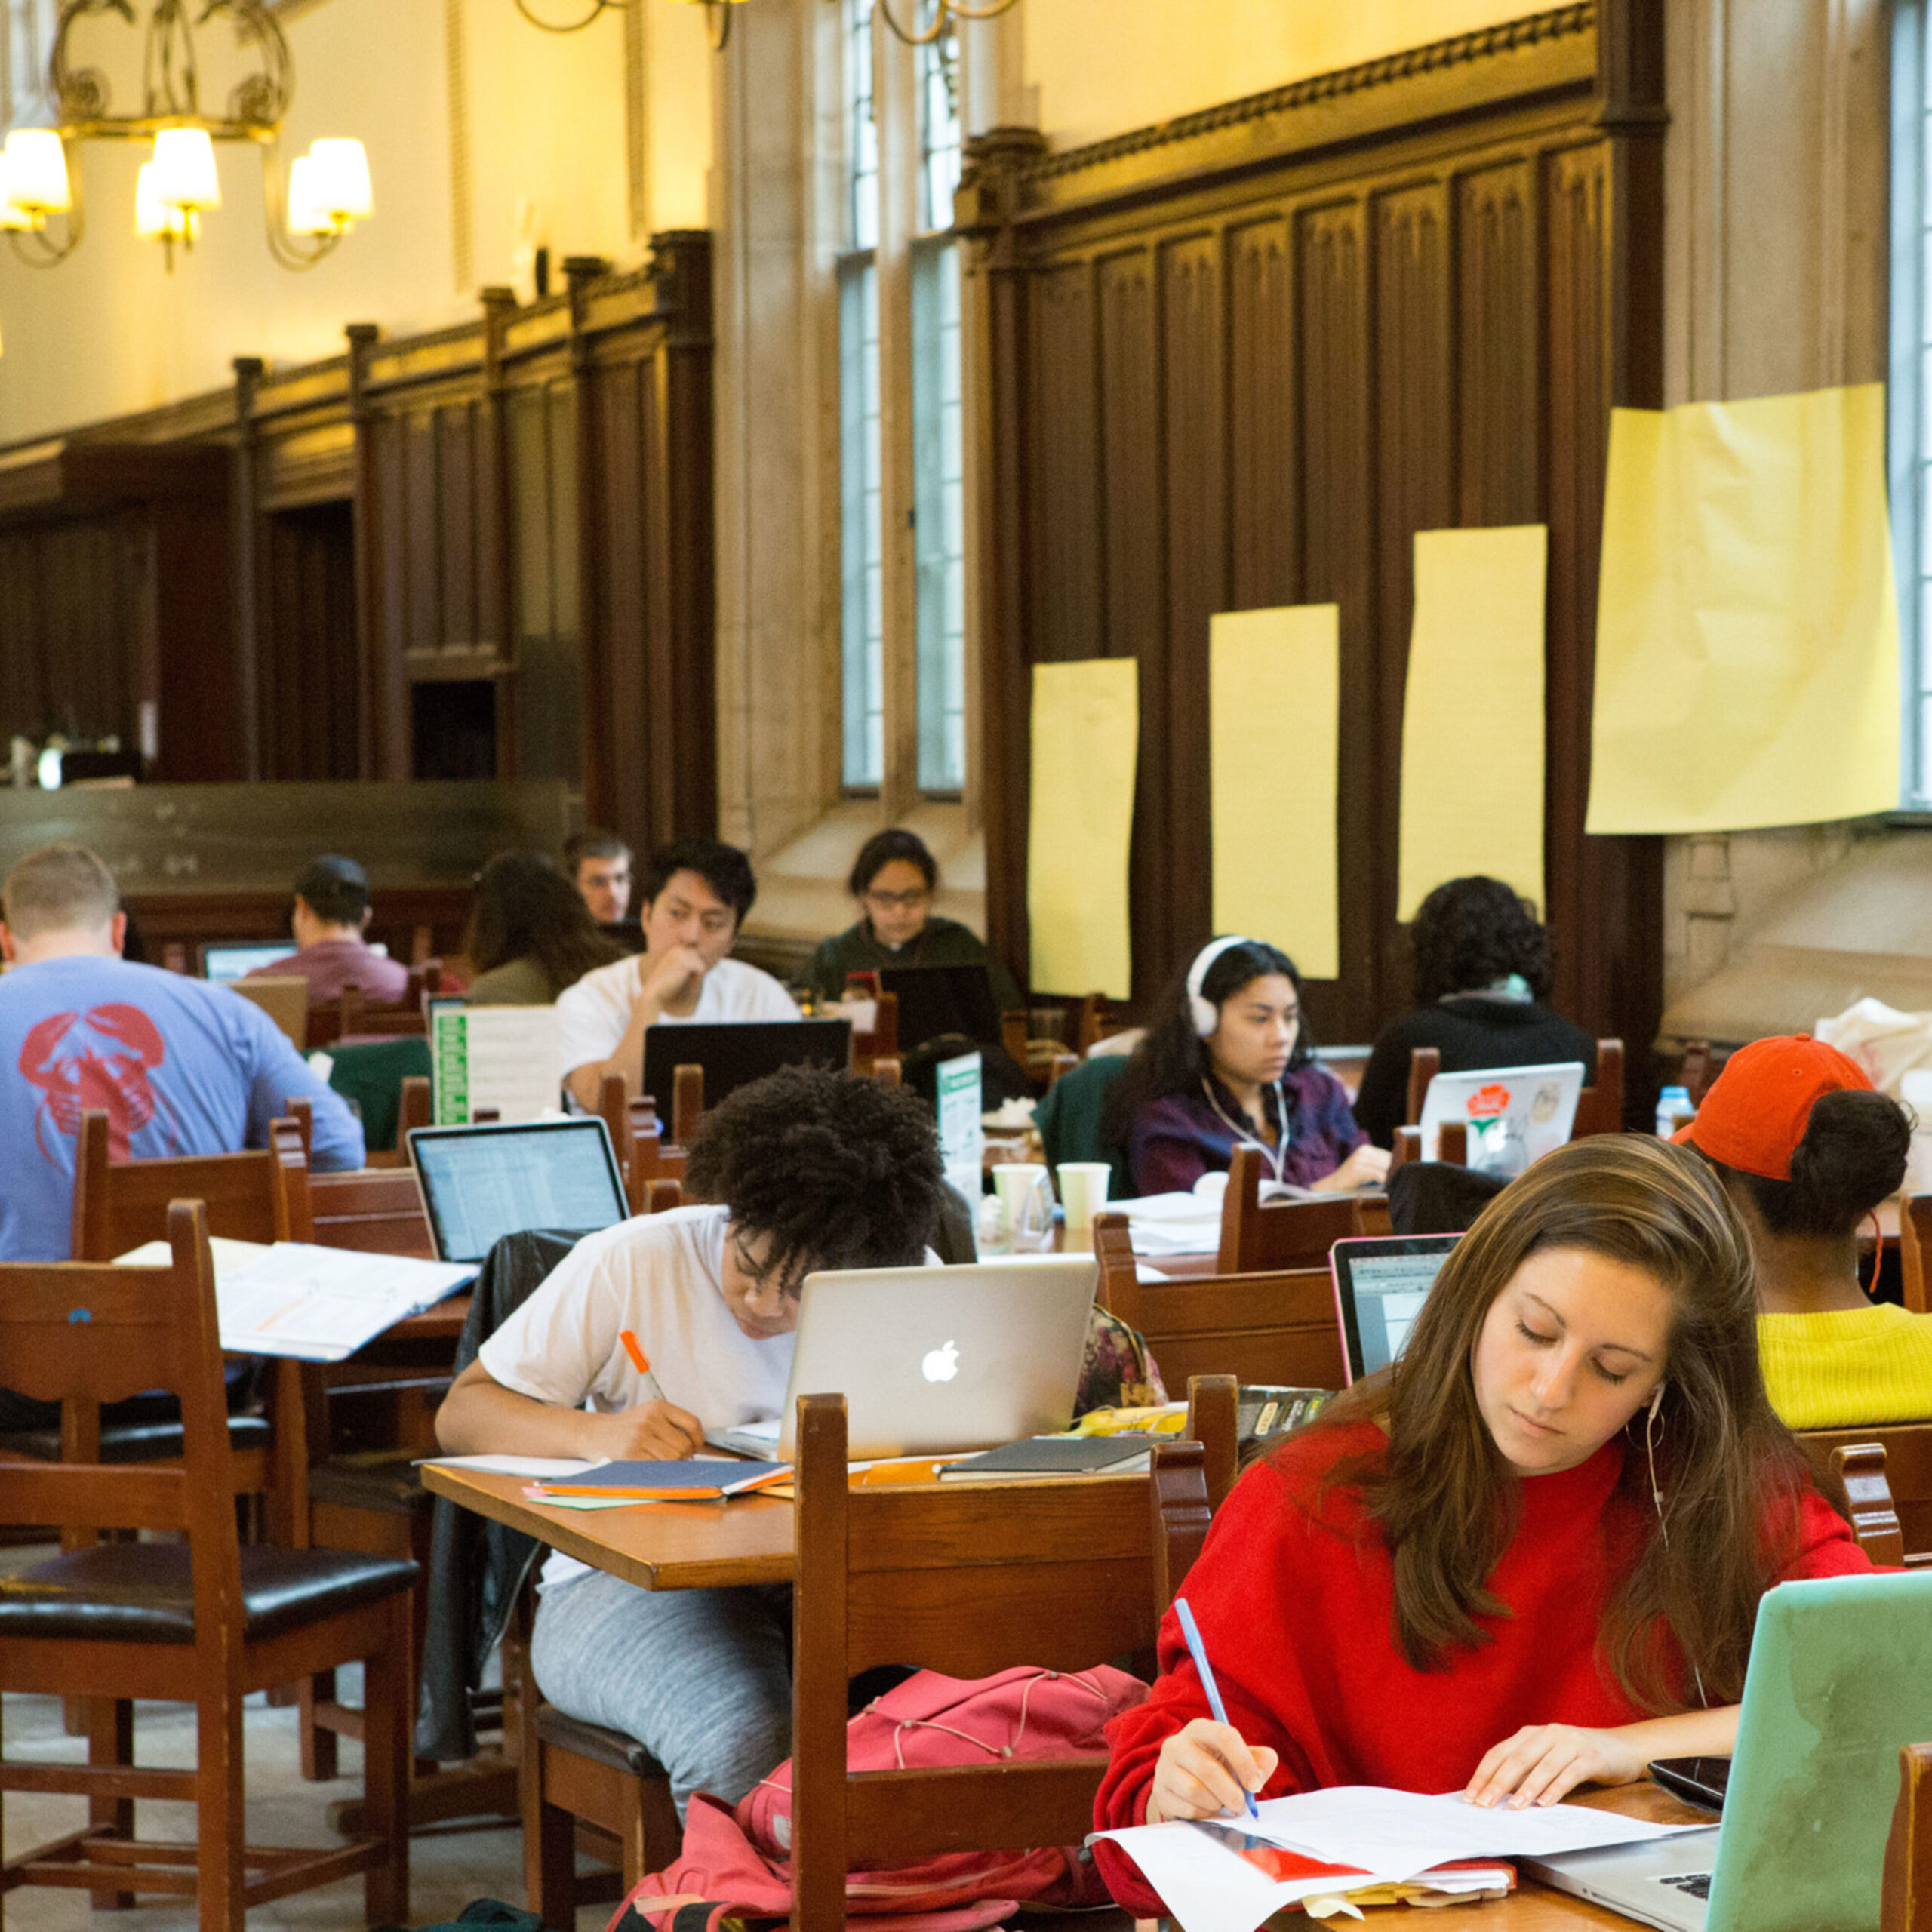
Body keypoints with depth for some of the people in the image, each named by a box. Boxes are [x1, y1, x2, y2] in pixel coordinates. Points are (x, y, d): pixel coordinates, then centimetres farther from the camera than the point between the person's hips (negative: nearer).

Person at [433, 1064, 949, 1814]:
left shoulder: (905, 1288, 4)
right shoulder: (629, 1265, -4)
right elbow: (461, 1415, -3)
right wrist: (593, 1431, -23)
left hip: (822, 1580, 3)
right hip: (626, 1580, -2)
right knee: (744, 1739, -36)